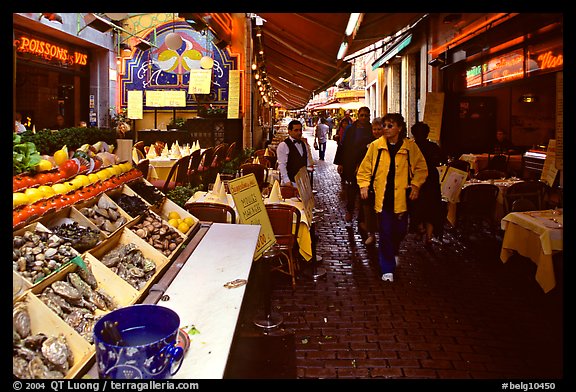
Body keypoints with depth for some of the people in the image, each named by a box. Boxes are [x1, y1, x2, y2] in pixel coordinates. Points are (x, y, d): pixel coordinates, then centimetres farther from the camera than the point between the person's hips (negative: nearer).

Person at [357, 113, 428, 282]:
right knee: (385, 232, -2)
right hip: (383, 196, -1)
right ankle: (387, 269, 9)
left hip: (402, 196, 1)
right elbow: (364, 168, 8)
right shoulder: (376, 146, 0)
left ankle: (393, 252, 44)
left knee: (401, 230, 10)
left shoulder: (410, 146, 0)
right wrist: (363, 185, -3)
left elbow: (422, 168, 8)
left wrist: (415, 185, -2)